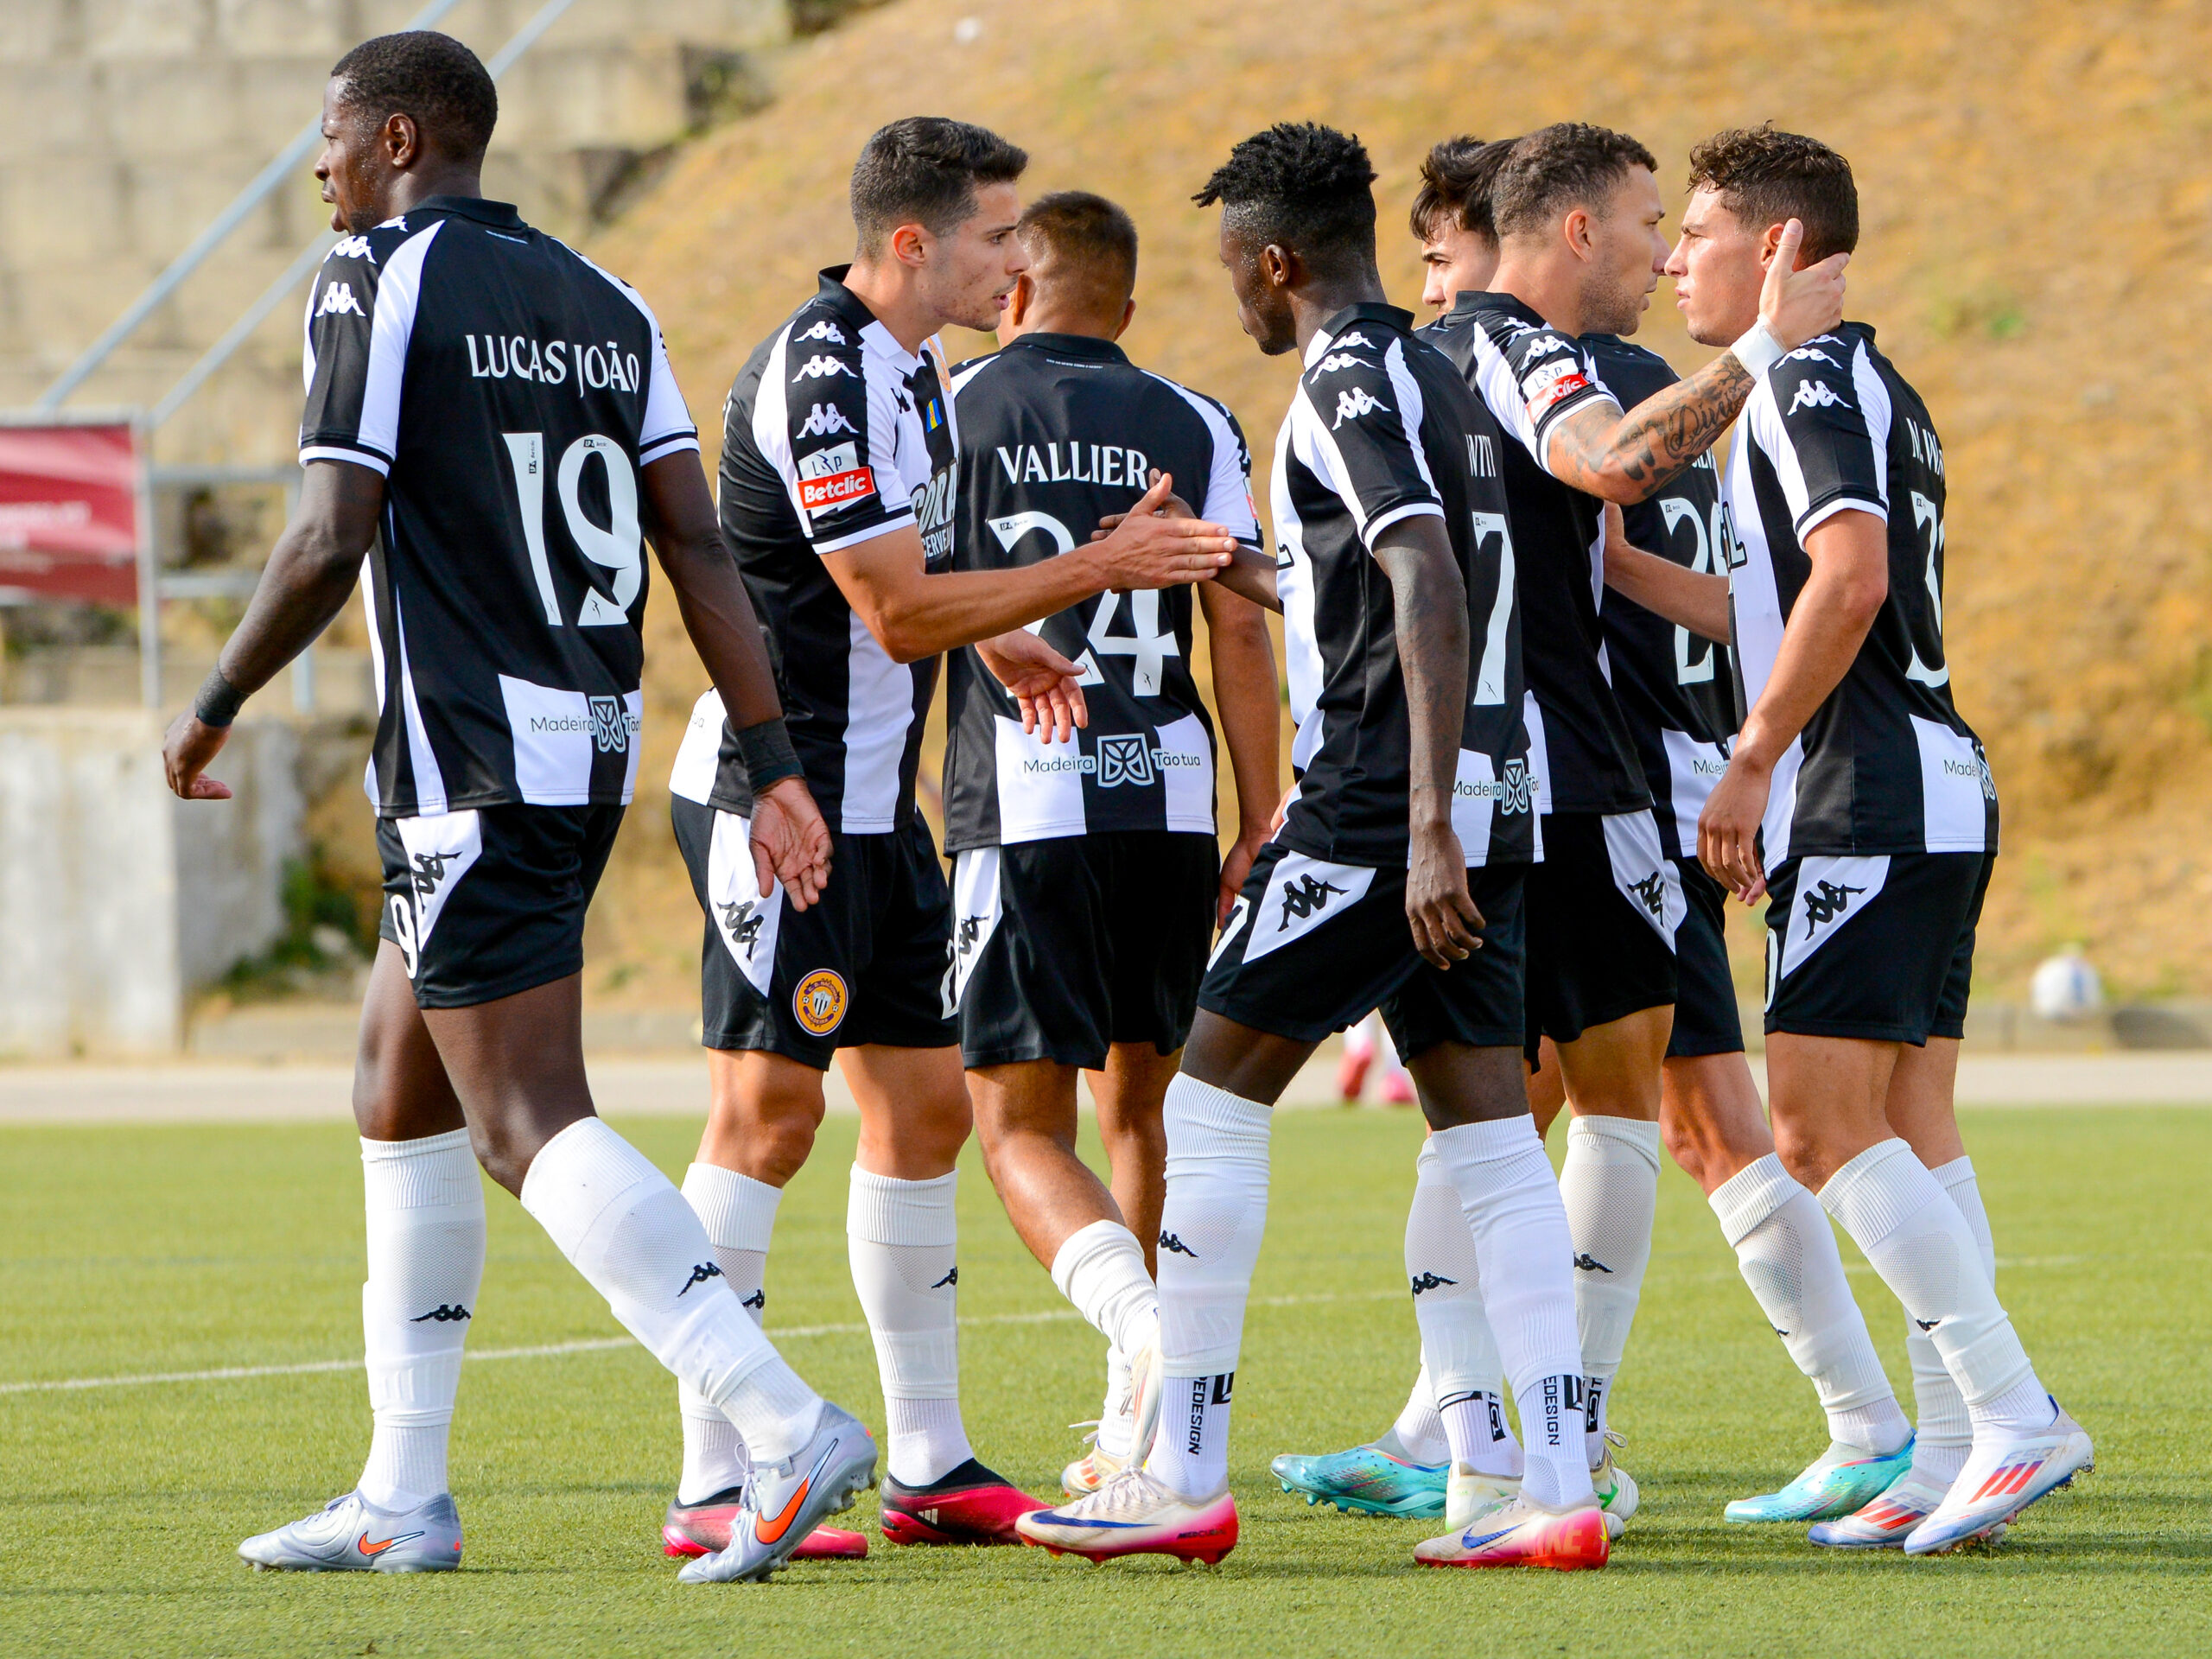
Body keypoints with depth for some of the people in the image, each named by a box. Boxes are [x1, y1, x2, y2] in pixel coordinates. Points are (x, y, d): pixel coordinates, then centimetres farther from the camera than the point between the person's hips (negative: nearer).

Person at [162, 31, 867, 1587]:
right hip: (593, 754, 8)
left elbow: (331, 541, -15)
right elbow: (700, 549, 7)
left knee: (534, 1128, -11)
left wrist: (214, 708, -2)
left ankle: (789, 1429, -25)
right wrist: (776, 767, 5)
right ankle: (403, 1497, 19)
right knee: (401, 1098, 18)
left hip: (469, 762, -8)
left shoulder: (377, 281, -8)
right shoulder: (602, 303, 13)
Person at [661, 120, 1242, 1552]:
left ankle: (932, 1465, 15)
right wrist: (1100, 569, -19)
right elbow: (901, 613, -21)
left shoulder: (905, 369, 13)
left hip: (875, 803, 10)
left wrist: (997, 633, 10)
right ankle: (712, 1488, -10)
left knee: (926, 1103, 10)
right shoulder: (825, 380, -19)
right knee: (768, 1111, -11)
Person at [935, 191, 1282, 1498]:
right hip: (1171, 799, 3)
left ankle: (1146, 1327, -30)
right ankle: (1135, 1432, 18)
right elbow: (1240, 630, 4)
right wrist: (1260, 827, 6)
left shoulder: (959, 407, 4)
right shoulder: (1197, 429, 9)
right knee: (1138, 1106, 17)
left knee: (1022, 1125, -2)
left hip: (1026, 802, -3)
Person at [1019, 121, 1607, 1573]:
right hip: (1490, 801, 9)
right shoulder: (1438, 379, 18)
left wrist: (1426, 833, -27)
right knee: (1491, 1138, 5)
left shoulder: (1349, 386, -11)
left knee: (1213, 1100, -1)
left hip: (1387, 805, -9)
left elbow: (1432, 597, -22)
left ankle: (1186, 1480, 0)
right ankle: (1560, 1492, -3)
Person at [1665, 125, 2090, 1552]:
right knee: (1910, 1128, 7)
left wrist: (1748, 768, -20)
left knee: (1819, 1123, -12)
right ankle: (1953, 1455, 4)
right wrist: (1775, 792, 22)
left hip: (1871, 800, -10)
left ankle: (2017, 1411, -16)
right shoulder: (1882, 391, 21)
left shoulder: (1808, 384, -10)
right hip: (1936, 790, 10)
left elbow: (1850, 577, -24)